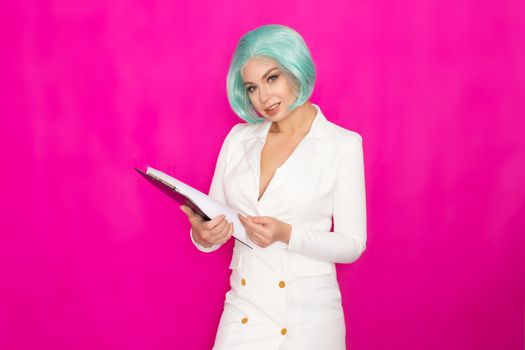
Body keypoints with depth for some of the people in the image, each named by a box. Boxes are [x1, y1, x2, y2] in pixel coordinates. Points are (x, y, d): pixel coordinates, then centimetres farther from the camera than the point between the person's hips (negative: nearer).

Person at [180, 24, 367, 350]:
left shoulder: (342, 144, -6)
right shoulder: (238, 138, 5)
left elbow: (352, 244, -6)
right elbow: (211, 228, 7)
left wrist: (288, 234, -21)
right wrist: (203, 234, -16)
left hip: (308, 318, -3)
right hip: (243, 314, 3)